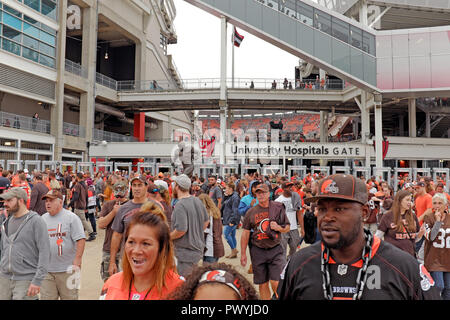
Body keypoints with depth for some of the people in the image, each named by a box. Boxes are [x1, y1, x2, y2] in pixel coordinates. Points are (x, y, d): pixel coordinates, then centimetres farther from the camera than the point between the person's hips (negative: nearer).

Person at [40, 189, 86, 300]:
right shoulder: (43, 219, 11)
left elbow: (81, 239, -11)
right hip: (46, 270, 4)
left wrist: (77, 260, -16)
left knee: (69, 297, 5)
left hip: (67, 270, -4)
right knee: (46, 297, 7)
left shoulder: (71, 217, -6)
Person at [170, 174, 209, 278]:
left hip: (186, 253, -8)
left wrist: (168, 237, -11)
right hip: (198, 249, 8)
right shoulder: (198, 201, 4)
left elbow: (181, 230, -27)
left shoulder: (180, 206, -22)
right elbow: (206, 221, 14)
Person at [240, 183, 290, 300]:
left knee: (276, 283, -8)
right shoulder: (251, 212, 3)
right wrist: (243, 254, 6)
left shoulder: (278, 208, 3)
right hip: (258, 251, 1)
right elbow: (245, 233, 7)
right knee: (262, 284, 9)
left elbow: (287, 228, 11)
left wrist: (279, 228, -11)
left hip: (276, 250, -1)